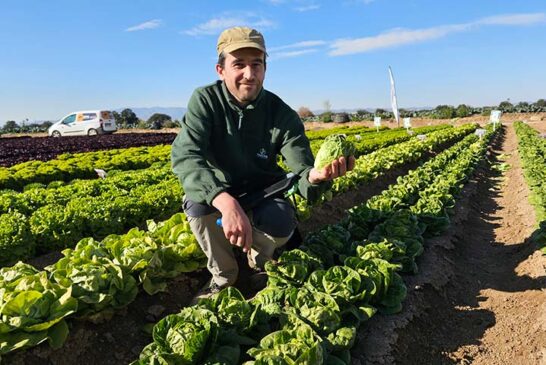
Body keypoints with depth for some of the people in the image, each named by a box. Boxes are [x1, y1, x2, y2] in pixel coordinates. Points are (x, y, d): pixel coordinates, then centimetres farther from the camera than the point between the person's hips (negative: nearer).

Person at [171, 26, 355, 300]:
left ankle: (258, 262, 8)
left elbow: (302, 174, -22)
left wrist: (316, 175, -49)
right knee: (197, 202, -33)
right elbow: (185, 156, -34)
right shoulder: (205, 100, -18)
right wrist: (226, 202, -51)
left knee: (282, 223, -31)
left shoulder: (282, 114, -16)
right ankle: (223, 274, -3)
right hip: (216, 193, 0)